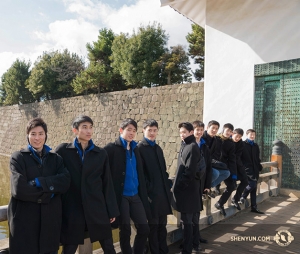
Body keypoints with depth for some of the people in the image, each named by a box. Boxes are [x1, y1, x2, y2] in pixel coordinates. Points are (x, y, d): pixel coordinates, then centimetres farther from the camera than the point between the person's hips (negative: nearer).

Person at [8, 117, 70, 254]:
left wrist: (39, 182, -18)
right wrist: (48, 192, -10)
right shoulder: (18, 157, 0)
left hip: (50, 219, 3)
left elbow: (65, 182, -8)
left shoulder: (55, 158, 9)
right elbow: (19, 189, -14)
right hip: (24, 220, -3)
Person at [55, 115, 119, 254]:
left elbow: (107, 183, 5)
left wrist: (112, 210, 5)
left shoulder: (101, 153, 3)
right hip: (71, 210, -1)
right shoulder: (62, 150, -2)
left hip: (97, 208, 2)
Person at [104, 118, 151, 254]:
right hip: (121, 196, -5)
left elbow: (140, 174, 14)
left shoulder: (135, 149, 11)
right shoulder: (111, 148, -7)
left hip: (135, 195, 5)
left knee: (144, 228, 7)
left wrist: (143, 195, 9)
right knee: (125, 231, 6)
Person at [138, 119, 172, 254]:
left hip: (163, 192, 7)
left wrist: (168, 185, 9)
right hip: (151, 193, -7)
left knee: (162, 224, 17)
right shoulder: (140, 148, -7)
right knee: (153, 225, 6)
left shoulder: (158, 148, 15)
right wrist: (146, 192, -15)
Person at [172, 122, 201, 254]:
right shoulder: (184, 145, 13)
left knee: (187, 221, 0)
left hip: (187, 189, -9)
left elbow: (190, 171, -20)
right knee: (190, 220, 18)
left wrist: (178, 186, -15)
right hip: (185, 188, 9)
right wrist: (176, 185, 11)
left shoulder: (192, 147, -14)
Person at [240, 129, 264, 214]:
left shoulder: (255, 146, 17)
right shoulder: (242, 144, -3)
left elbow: (257, 158, 22)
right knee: (252, 184, -22)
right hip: (246, 168, -6)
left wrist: (259, 167, 11)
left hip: (255, 169, 6)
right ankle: (242, 196, 1)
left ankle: (254, 207, 12)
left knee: (254, 188, 6)